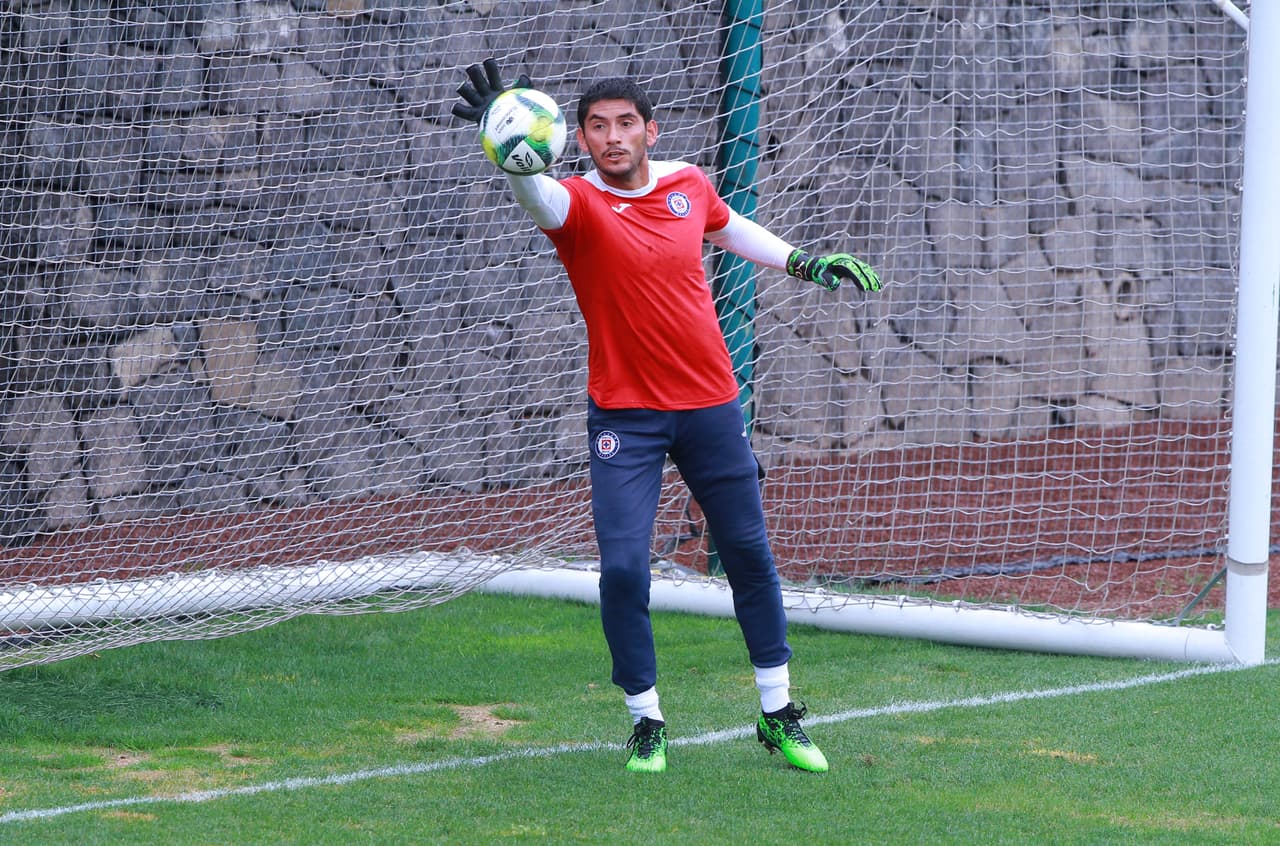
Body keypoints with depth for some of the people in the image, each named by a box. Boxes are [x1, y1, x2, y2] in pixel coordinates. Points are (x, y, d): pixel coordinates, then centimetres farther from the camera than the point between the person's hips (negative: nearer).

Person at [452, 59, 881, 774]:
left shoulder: (688, 184, -1)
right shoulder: (580, 204, -15)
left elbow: (729, 229, 22)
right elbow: (538, 199, -41)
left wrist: (805, 264, 21)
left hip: (711, 405, 4)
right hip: (624, 416, -4)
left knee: (750, 556, 11)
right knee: (623, 568, -11)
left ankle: (780, 717, 26)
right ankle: (647, 724, 9)